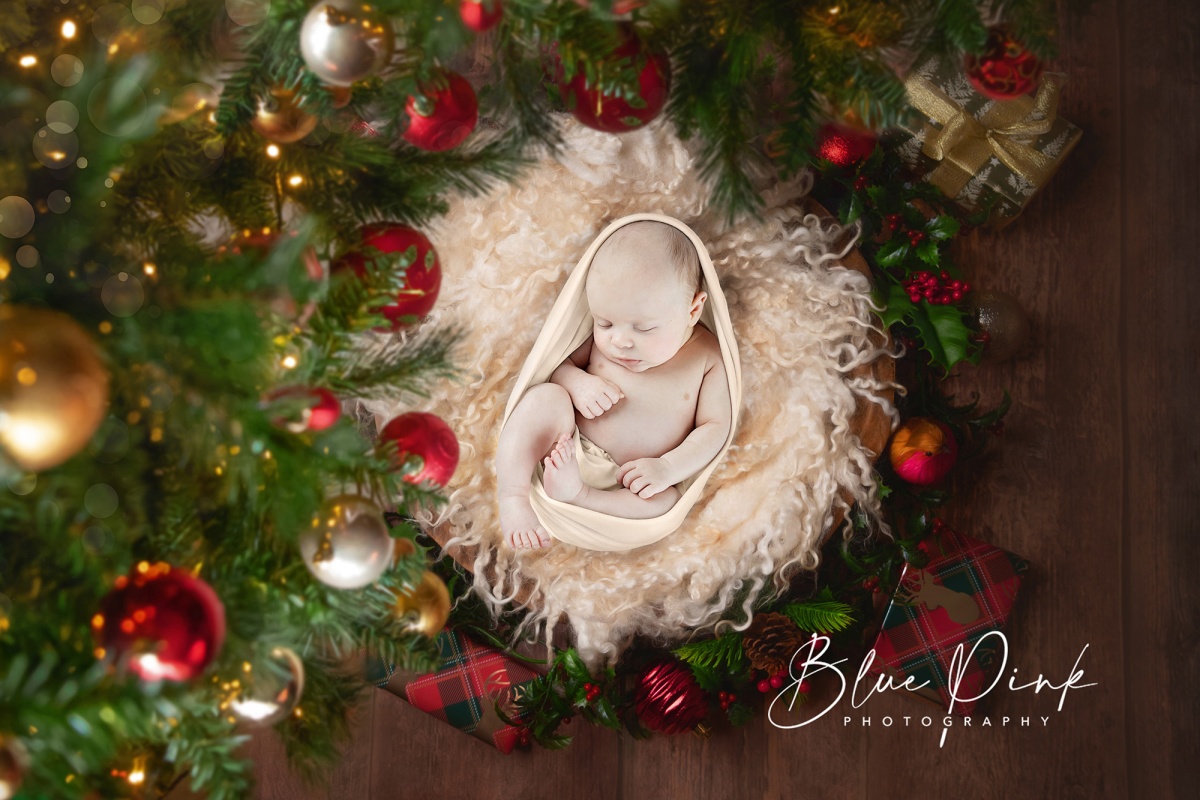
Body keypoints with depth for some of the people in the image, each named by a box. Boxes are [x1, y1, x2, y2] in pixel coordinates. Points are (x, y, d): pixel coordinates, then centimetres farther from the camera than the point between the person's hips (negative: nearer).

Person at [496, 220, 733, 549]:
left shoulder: (706, 356, -7)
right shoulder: (602, 337, -1)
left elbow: (715, 426, -7)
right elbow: (559, 361, 9)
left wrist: (668, 468, -22)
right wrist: (576, 382, -16)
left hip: (629, 481, -2)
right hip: (567, 452, 2)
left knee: (665, 501, -33)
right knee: (546, 397, -25)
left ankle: (575, 494, -38)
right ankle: (512, 497, -32)